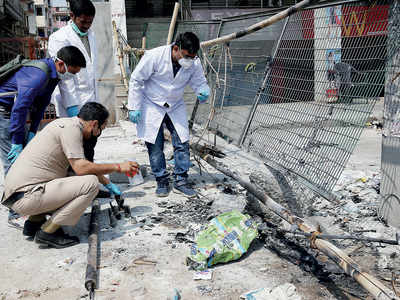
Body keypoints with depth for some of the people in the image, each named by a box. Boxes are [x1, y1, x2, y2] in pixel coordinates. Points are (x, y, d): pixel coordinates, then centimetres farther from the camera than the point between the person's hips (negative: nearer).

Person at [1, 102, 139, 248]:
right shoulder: (71, 127, -11)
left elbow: (78, 165, 31)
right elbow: (81, 168, -19)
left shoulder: (64, 123, 19)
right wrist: (118, 167, -9)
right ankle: (48, 232, -9)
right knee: (91, 183, -17)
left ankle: (35, 222, 18)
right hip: (25, 197, -10)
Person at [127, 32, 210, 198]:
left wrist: (203, 92, -26)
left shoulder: (194, 63, -14)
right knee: (155, 146, 0)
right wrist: (134, 107, -15)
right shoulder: (154, 56, -24)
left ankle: (180, 181, 10)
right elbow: (136, 80, -15)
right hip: (152, 106, -3)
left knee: (182, 144, -2)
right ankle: (161, 181, 15)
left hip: (176, 107, 3)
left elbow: (200, 82, 0)